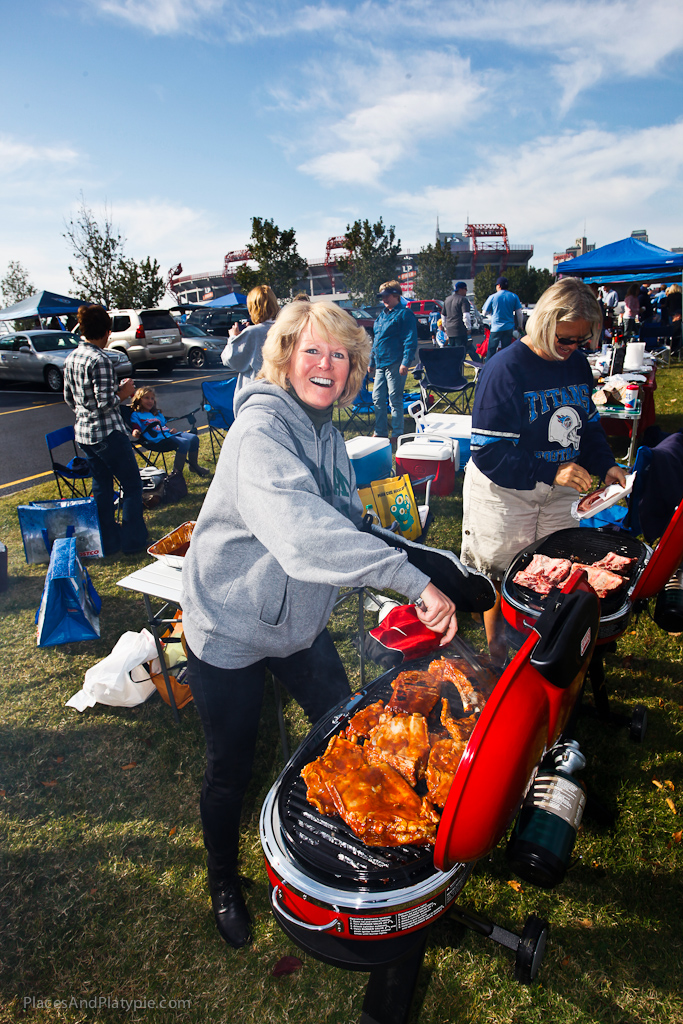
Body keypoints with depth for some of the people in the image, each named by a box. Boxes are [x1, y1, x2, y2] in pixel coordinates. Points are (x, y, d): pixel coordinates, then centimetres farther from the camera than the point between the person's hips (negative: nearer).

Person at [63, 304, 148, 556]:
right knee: (132, 484, 3)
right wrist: (125, 392, -5)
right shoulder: (99, 360, -18)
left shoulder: (71, 358, 8)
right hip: (107, 432, -9)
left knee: (101, 486, 15)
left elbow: (68, 398, 15)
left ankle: (108, 541, 22)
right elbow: (106, 402, -21)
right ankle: (133, 540, 8)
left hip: (83, 432, 9)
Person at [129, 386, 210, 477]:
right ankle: (177, 472, -29)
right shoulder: (136, 415, 9)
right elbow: (136, 428, -7)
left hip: (169, 433, 8)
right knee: (184, 442, -31)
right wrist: (135, 432, -33)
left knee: (194, 438, -11)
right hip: (158, 438, -8)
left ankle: (194, 466, 5)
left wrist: (173, 430, 8)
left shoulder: (157, 413, 33)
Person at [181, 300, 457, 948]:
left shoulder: (327, 433, 2)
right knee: (231, 767, 11)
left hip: (298, 620, 8)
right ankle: (223, 879, 42)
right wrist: (409, 578, -51)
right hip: (230, 627, -7)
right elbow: (297, 525, -45)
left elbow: (341, 523, 10)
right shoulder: (261, 427, -26)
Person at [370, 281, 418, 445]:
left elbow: (410, 341, -12)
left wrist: (405, 362, -21)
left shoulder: (404, 314, -6)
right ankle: (380, 432, 20)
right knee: (377, 398, 9)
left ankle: (397, 435, 7)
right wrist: (371, 361, 22)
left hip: (395, 364, -8)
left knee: (395, 400, -3)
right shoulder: (382, 315, 19)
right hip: (380, 364, 8)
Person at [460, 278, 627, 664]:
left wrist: (606, 464, -5)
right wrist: (550, 472, -31)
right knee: (502, 576, 10)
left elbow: (589, 423, 13)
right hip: (504, 492, -6)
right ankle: (497, 653, 34)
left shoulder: (577, 362, 1)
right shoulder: (505, 369, -21)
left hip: (560, 491, 6)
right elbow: (488, 453, -25)